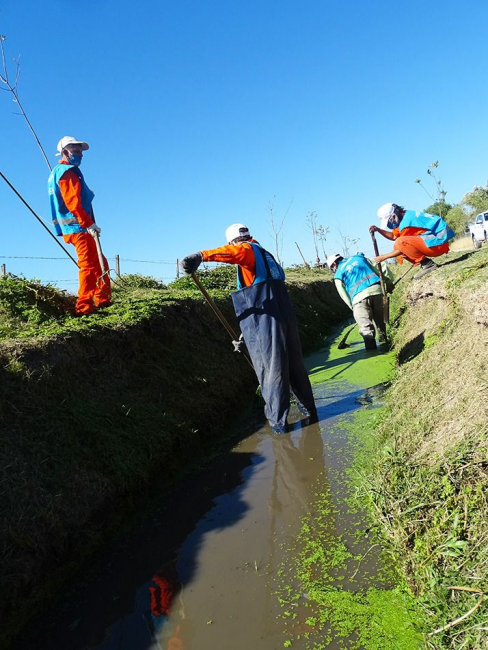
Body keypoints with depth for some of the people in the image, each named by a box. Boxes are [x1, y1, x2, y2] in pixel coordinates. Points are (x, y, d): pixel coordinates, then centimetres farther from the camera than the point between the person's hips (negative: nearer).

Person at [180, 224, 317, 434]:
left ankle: (278, 421, 6)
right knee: (294, 364, 17)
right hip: (285, 315, 8)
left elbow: (229, 252, -25)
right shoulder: (266, 254, 26)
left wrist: (201, 256, -44)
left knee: (271, 370, -1)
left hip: (263, 320, -8)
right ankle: (309, 409, 29)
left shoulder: (246, 250, 1)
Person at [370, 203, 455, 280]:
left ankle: (427, 264, -15)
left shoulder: (406, 222, -19)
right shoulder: (405, 216, 10)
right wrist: (378, 229, 7)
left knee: (400, 243, -26)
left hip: (438, 241, -10)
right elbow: (393, 236, 19)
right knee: (397, 247, 9)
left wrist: (384, 257, -2)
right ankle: (425, 264, 4)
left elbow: (402, 245, -11)